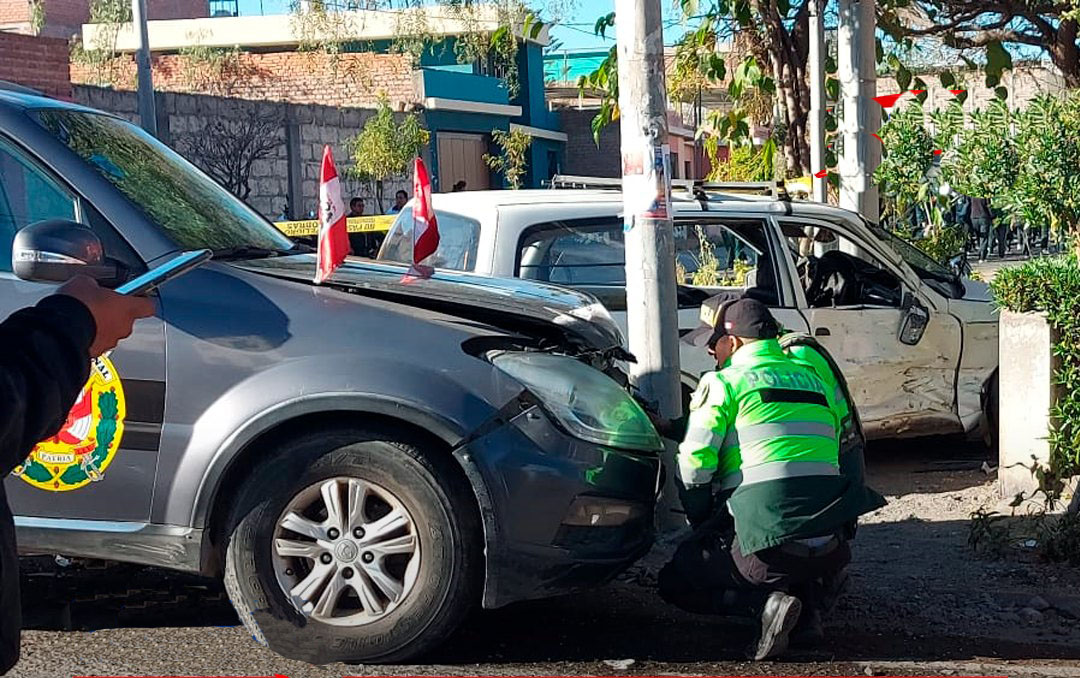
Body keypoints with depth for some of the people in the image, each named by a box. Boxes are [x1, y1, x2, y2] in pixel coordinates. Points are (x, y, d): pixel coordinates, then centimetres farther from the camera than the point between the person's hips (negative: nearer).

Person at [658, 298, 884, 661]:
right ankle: (808, 595, 6)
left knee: (675, 583, 16)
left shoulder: (723, 382, 1)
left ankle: (768, 602, -9)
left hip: (768, 539, -6)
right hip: (831, 545, 6)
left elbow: (694, 464, -6)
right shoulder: (816, 381, 20)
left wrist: (702, 524, 12)